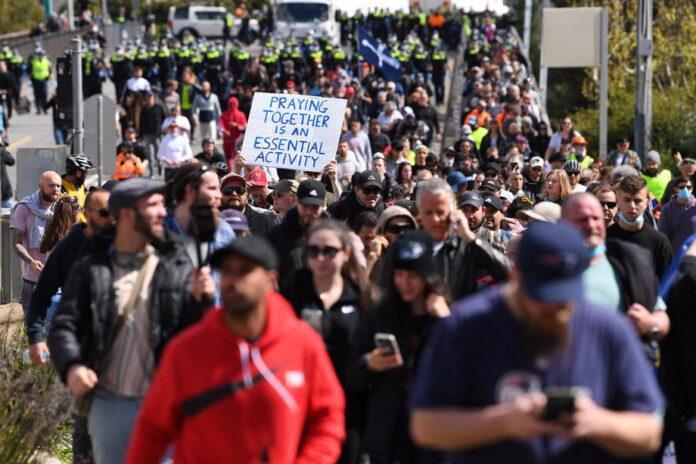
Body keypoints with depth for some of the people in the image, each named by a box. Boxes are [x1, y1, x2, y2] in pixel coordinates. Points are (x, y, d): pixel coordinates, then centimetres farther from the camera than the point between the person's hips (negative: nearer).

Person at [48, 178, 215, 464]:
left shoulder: (177, 268, 2)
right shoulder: (91, 269, 2)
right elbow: (63, 326, 0)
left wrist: (200, 301, -20)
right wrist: (71, 366, -19)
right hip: (108, 403, 1)